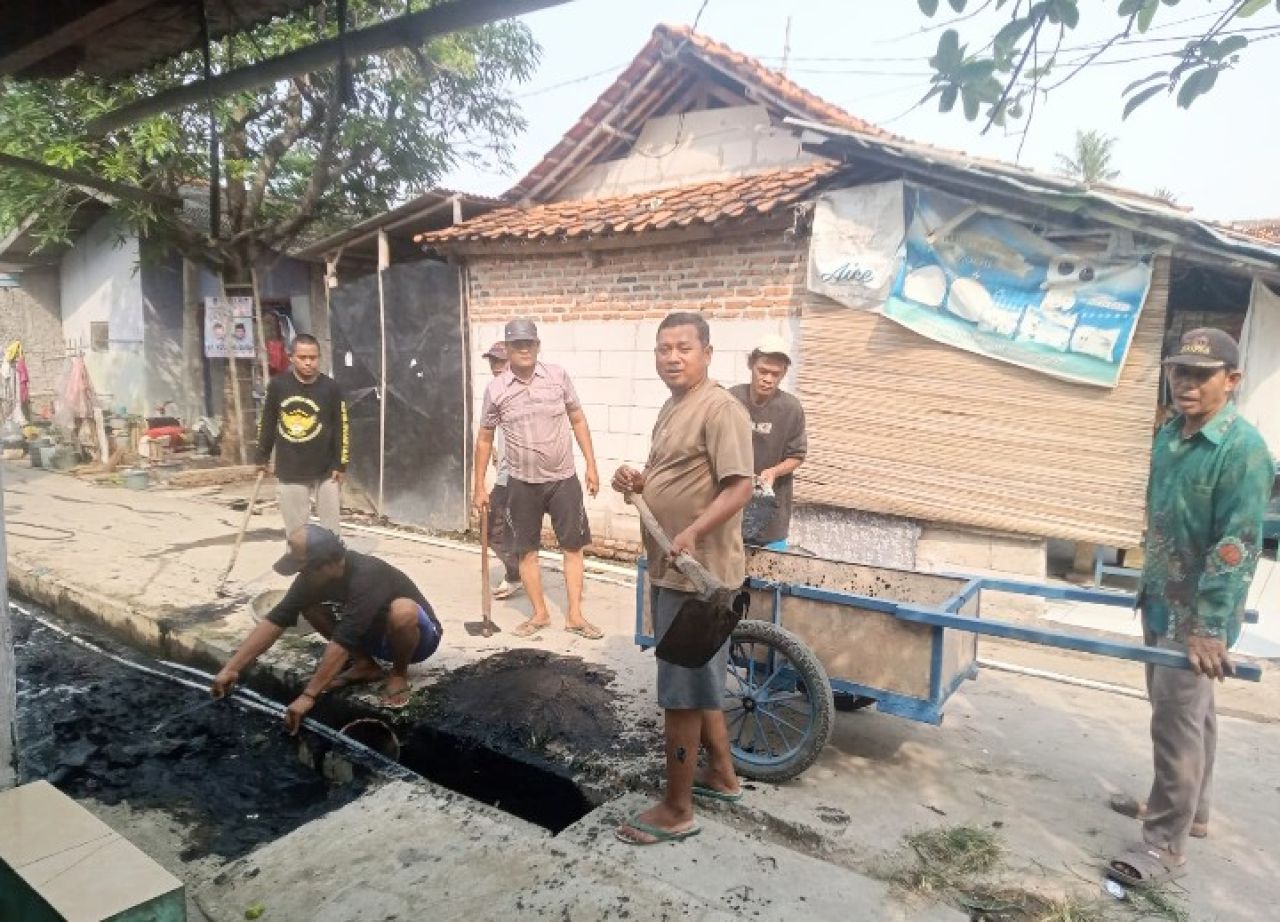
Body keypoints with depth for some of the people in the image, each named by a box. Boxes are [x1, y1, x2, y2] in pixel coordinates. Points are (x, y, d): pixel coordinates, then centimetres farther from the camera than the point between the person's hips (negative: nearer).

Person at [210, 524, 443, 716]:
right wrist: (232, 668, -21)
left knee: (402, 611, -42)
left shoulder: (365, 577, -36)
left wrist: (308, 696, -39)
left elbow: (343, 640, -40)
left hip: (418, 636, -7)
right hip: (372, 633, 7)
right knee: (309, 604, -8)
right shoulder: (314, 575, -14)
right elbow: (277, 619, -15)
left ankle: (399, 675, -11)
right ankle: (366, 665, 3)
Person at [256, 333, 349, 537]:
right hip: (290, 471, 1)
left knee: (330, 528, 8)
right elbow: (267, 423, 7)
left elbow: (341, 428, -4)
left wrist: (340, 464, -5)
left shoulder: (330, 387, -8)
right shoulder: (278, 385, -4)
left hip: (326, 469, -1)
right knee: (295, 529, 8)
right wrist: (262, 456, 11)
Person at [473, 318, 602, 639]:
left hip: (563, 478, 0)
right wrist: (480, 486, 2)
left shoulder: (558, 376, -4)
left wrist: (591, 465, 0)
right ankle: (540, 613, 24)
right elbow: (484, 439, 3)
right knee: (526, 550, 8)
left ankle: (574, 615, 16)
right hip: (522, 483, 0)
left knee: (573, 546, 5)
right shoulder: (496, 389, -5)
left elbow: (578, 420, 5)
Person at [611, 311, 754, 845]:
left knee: (681, 692, -1)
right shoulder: (672, 408, 15)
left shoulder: (720, 409, -16)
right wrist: (634, 481, 4)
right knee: (699, 681, 20)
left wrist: (693, 533, -35)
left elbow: (739, 487, -23)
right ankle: (722, 774, 36)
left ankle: (676, 810, 12)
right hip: (668, 568, 10)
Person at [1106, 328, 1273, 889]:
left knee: (1177, 721, -2)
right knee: (1189, 712, 21)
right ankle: (1187, 808, 37)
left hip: (1198, 613, -8)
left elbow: (1237, 547, -23)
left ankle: (1166, 843, 9)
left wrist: (1210, 626, -25)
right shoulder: (1168, 435, 5)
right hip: (1162, 601, 8)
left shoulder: (1242, 449, -19)